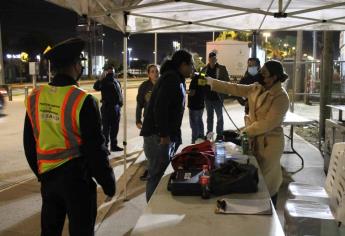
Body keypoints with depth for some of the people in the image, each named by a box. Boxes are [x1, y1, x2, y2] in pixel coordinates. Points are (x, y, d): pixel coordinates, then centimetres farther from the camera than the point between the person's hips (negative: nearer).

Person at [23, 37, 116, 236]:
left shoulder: (35, 98, -2)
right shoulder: (83, 101, -19)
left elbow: (29, 143, 7)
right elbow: (95, 148, -16)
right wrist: (108, 181, -3)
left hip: (48, 176, 6)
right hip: (77, 177, -5)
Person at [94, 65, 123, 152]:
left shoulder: (116, 81, 14)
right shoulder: (104, 81, -6)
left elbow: (120, 93, 20)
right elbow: (96, 87, -26)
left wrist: (120, 103, 15)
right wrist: (101, 79, -40)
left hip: (116, 107, 7)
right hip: (107, 107, -7)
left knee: (115, 128, 15)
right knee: (106, 128, -4)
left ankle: (114, 145, 25)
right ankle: (104, 146, 2)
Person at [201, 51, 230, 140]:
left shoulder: (222, 68, -6)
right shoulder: (205, 69, 3)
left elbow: (227, 81, -6)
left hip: (218, 97, -3)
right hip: (208, 97, 4)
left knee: (219, 116, 7)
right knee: (209, 116, 16)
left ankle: (219, 134, 16)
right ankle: (209, 133, 28)